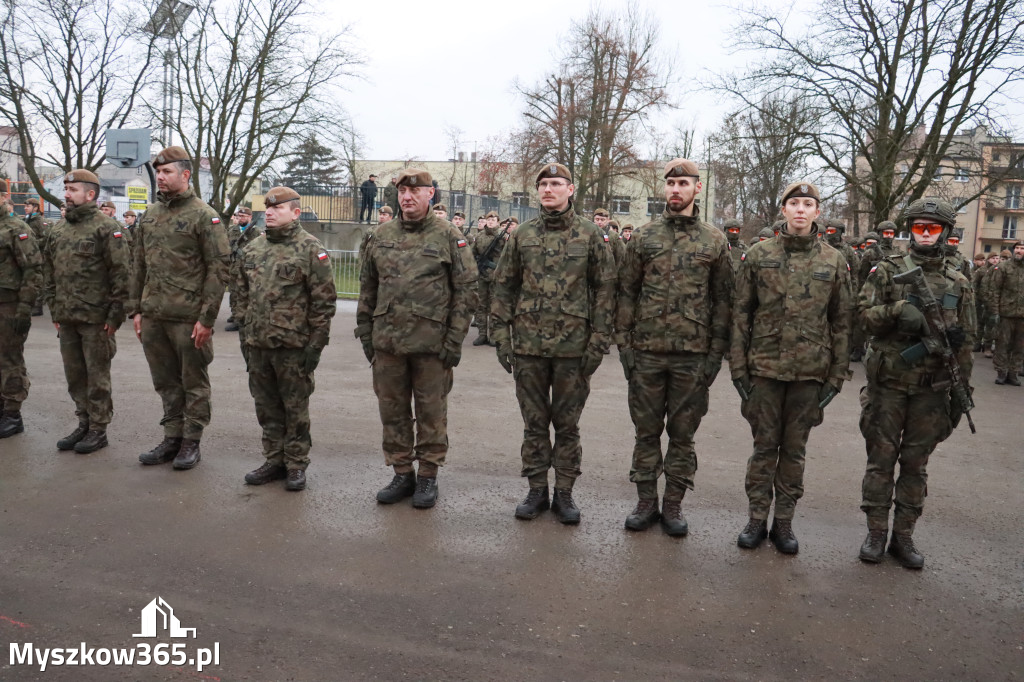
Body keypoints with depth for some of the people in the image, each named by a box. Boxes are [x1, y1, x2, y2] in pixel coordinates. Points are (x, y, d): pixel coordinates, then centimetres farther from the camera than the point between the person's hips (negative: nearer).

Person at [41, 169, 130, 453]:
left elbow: (121, 273, -13)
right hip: (67, 319, 7)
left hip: (96, 319, -7)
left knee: (97, 376, 2)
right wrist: (54, 310, 14)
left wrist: (115, 314, -15)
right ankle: (84, 423, 26)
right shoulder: (58, 232, 13)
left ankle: (98, 430, 13)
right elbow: (50, 273, 19)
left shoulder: (107, 228, -8)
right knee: (74, 375, 13)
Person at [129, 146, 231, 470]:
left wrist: (207, 318, -15)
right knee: (165, 382, 14)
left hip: (188, 317, -6)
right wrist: (136, 309, 12)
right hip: (153, 316, 7)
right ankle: (172, 438, 27)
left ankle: (191, 442, 17)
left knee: (193, 382, 6)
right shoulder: (150, 215, 13)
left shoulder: (204, 216, -7)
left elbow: (218, 268, -11)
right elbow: (139, 265, 18)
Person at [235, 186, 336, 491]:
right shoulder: (251, 249, 11)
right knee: (267, 408, 14)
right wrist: (244, 333, 12)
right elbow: (240, 294, 17)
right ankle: (274, 460, 28)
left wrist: (316, 343, -13)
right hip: (257, 344, 6)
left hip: (293, 346, -6)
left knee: (295, 409, 5)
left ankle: (296, 465, 17)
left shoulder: (311, 250, -8)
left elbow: (324, 300, -10)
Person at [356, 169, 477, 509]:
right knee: (392, 411, 11)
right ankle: (402, 473, 25)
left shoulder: (448, 236, -1)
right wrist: (365, 332, 9)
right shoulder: (381, 236, 11)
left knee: (431, 413, 6)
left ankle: (428, 476, 20)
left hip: (431, 342, -4)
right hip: (387, 341, 4)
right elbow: (367, 287, 15)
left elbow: (466, 289, -4)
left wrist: (454, 339, -9)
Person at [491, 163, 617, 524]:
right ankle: (537, 490, 23)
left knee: (567, 424, 8)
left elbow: (605, 289, 0)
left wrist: (598, 342, -6)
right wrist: (502, 336, 2)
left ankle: (564, 493, 20)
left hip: (573, 347, -2)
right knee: (534, 422, 10)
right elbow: (504, 287, 8)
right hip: (528, 345, 2)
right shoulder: (522, 235, 6)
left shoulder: (591, 235, 1)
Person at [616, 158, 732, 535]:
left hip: (693, 354, 0)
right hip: (647, 352, 1)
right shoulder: (644, 236, 4)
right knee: (646, 430, 9)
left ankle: (673, 504, 23)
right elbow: (627, 292, 5)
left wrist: (716, 352, -3)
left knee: (682, 434, 9)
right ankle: (646, 501, 22)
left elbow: (723, 300, 4)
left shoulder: (715, 241, 3)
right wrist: (624, 343, -1)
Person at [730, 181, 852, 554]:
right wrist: (738, 366, -3)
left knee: (794, 449, 10)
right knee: (764, 446, 7)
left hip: (810, 371, 1)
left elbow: (841, 322, 6)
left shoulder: (834, 261, 4)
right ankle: (757, 519, 20)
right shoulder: (759, 254, 1)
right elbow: (741, 313, 2)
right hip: (765, 367, -1)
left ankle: (784, 522, 22)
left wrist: (838, 375, 2)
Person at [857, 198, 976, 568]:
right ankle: (876, 533, 16)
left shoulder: (958, 284, 8)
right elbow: (864, 311, -6)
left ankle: (904, 536, 20)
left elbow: (964, 341, 8)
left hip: (932, 389, 2)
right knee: (881, 459, 4)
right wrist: (898, 310, -25)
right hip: (888, 383, -2)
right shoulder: (887, 270, 2)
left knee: (916, 464, 9)